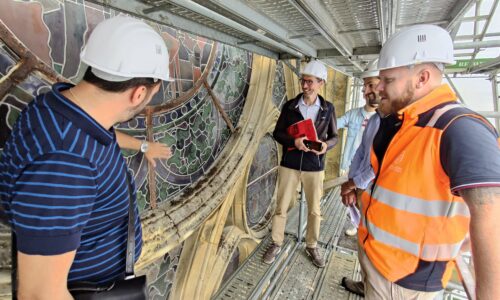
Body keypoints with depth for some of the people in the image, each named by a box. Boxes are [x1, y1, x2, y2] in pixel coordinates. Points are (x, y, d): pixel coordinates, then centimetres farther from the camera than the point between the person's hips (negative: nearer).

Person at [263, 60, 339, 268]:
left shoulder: (328, 108, -1)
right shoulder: (290, 106, -3)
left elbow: (334, 136, 6)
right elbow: (277, 133, -1)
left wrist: (326, 145, -17)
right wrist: (293, 141, -21)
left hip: (315, 167, 1)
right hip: (289, 165, 0)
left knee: (314, 210, 13)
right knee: (281, 207, 9)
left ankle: (311, 246, 36)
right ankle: (276, 244, 30)